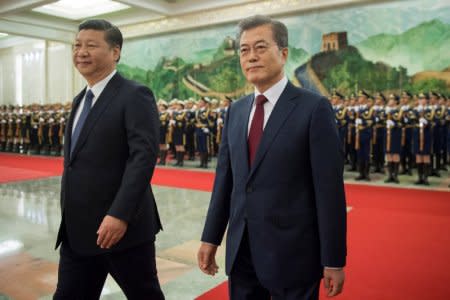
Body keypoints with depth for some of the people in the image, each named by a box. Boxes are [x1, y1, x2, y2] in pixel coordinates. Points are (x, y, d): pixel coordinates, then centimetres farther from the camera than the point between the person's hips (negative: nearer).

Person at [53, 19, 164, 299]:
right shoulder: (81, 99, 16)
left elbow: (144, 156, -21)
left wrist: (119, 215, -27)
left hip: (121, 226, -7)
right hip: (77, 230, 8)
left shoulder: (135, 96, -11)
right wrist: (69, 219, 18)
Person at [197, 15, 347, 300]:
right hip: (241, 251, 5)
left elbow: (329, 189, -12)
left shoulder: (314, 108, -10)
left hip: (292, 254, -5)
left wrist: (333, 261, -11)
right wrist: (211, 238, 9)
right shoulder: (236, 110, 7)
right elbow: (224, 179, 8)